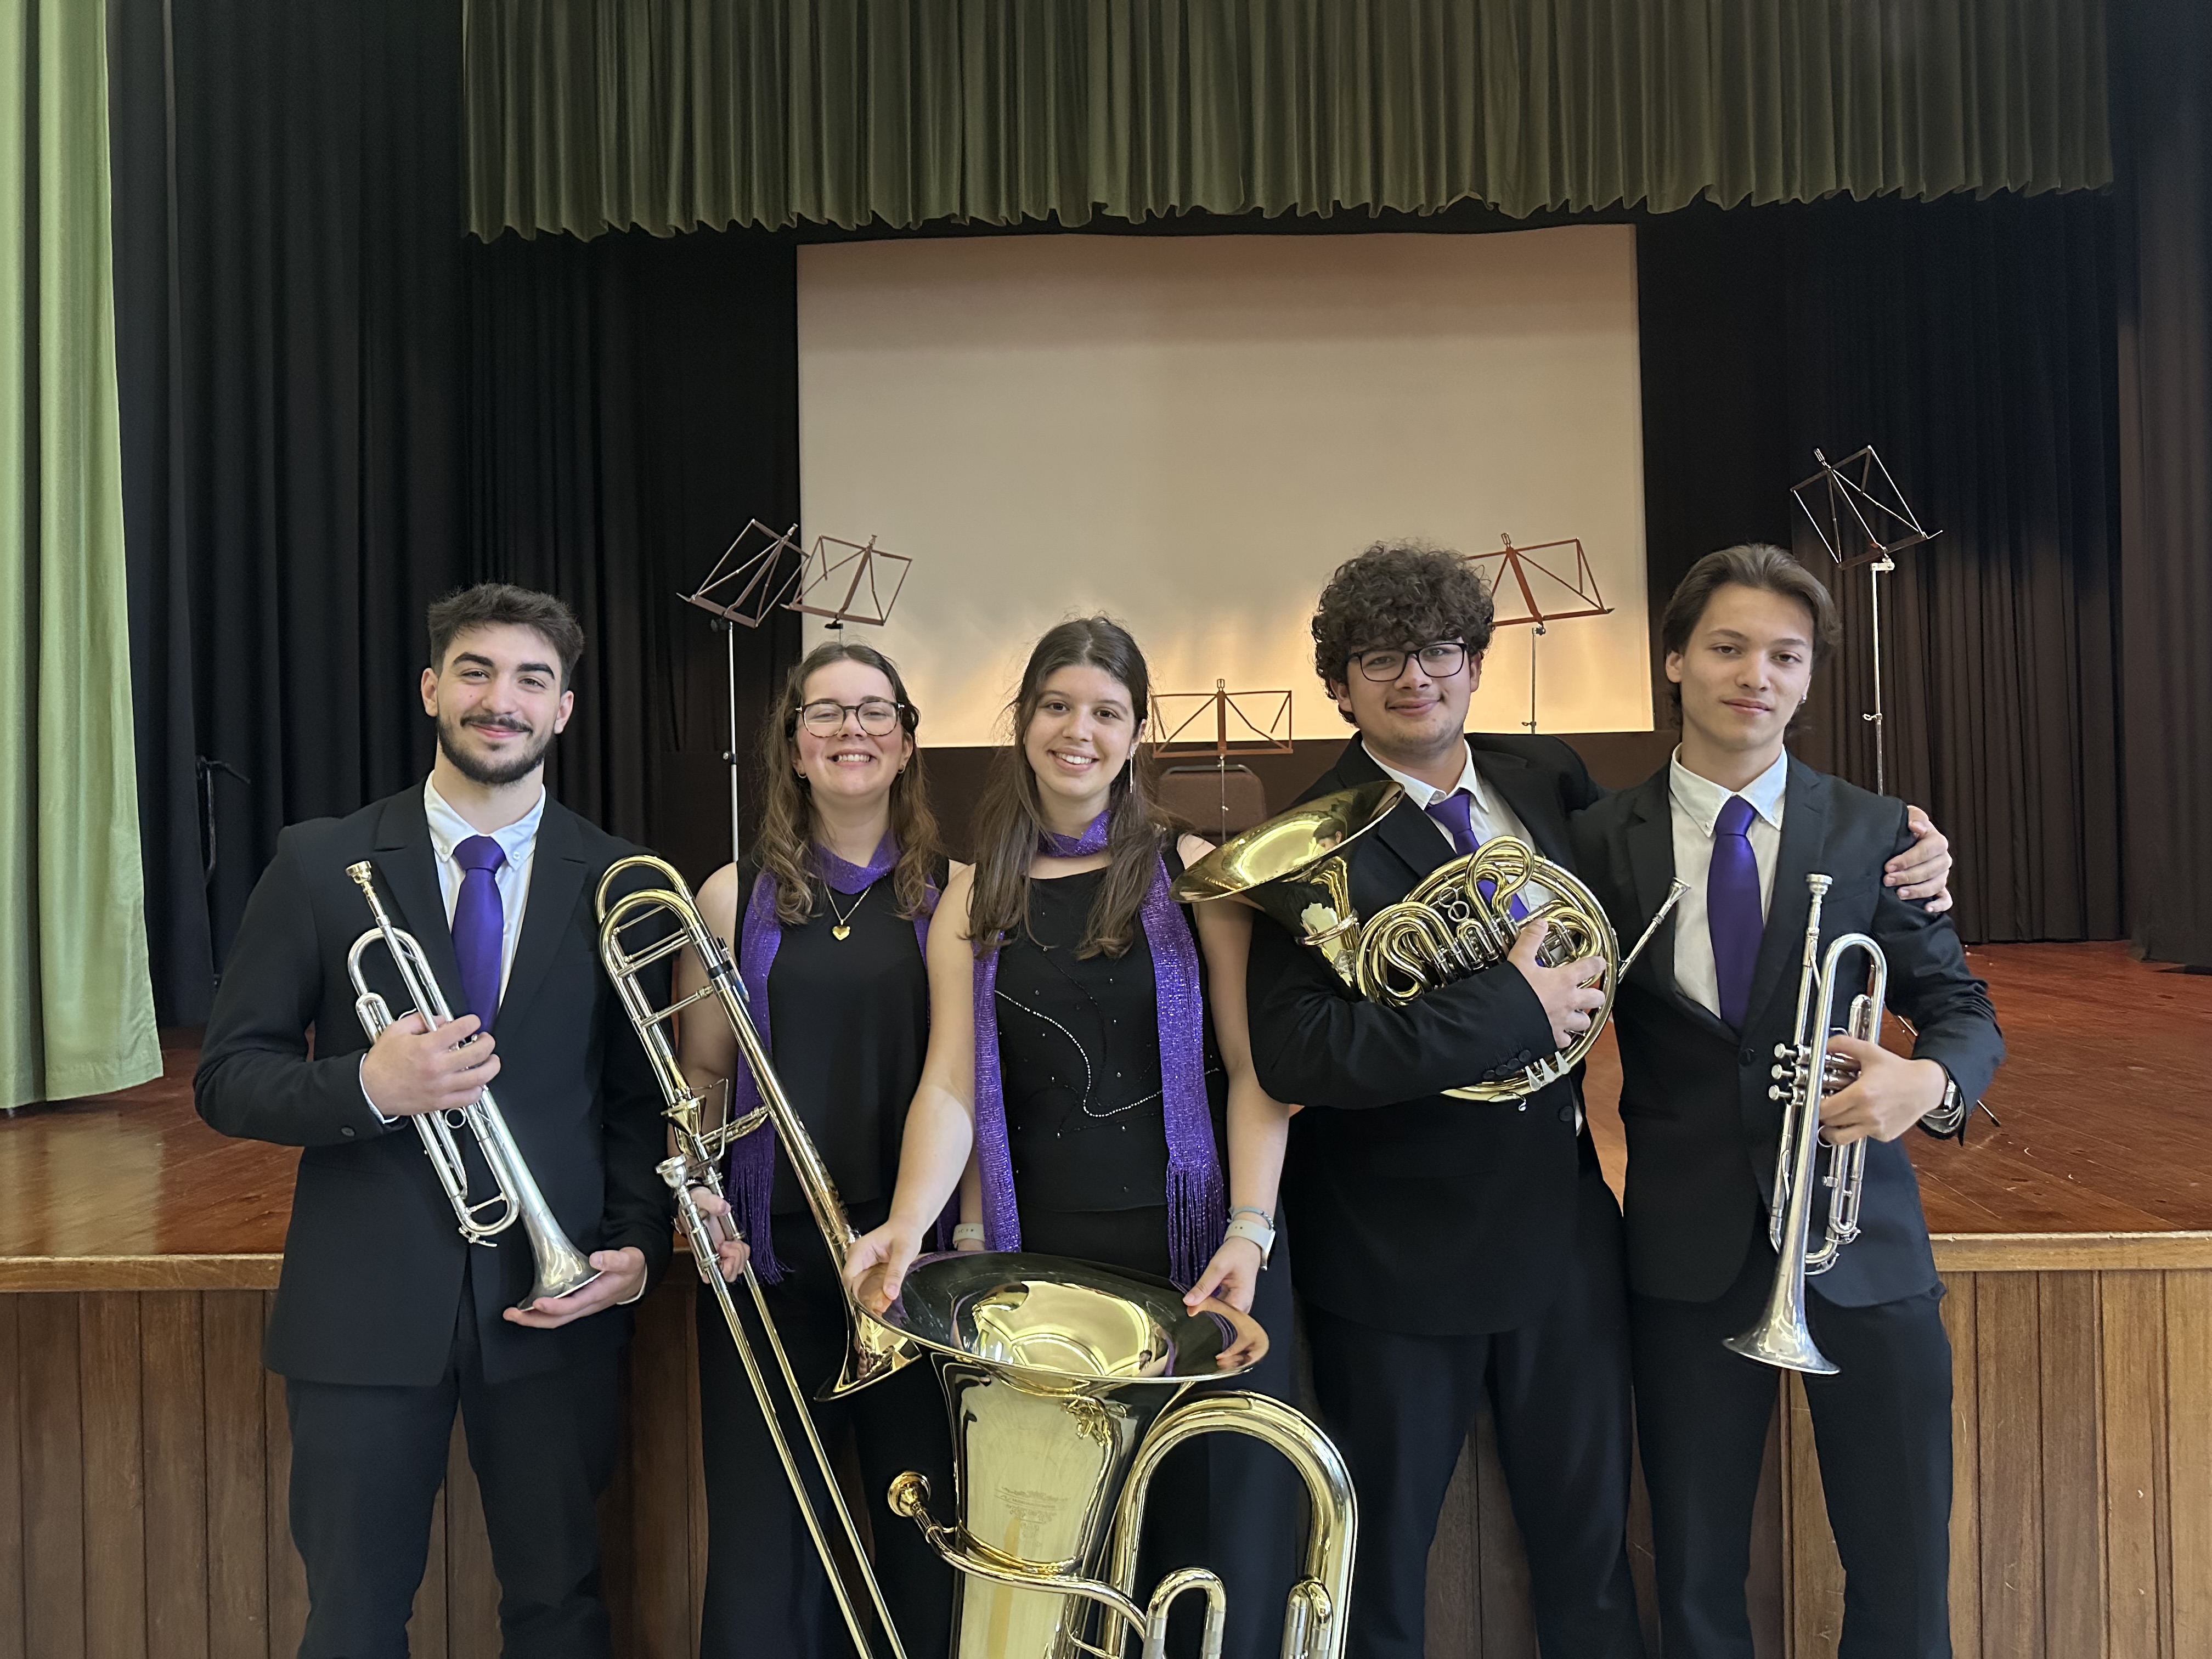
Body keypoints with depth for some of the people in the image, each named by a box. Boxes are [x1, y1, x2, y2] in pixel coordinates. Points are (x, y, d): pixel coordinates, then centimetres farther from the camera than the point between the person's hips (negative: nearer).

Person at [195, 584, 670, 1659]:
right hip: (364, 1307, 0)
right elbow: (226, 1080, 0)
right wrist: (367, 1087, -18)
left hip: (554, 1303, 1)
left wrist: (638, 1246, -9)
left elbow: (641, 1095, 5)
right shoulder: (319, 865, -1)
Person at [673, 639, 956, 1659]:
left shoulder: (956, 894, 3)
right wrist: (698, 1196, -7)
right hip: (769, 1257, 0)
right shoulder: (736, 896, 4)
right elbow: (700, 1077, 8)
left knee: (928, 1539, 9)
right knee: (762, 1546, 7)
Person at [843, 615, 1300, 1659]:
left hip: (1193, 1250, -1)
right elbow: (950, 1085, -1)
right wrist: (910, 1224, -17)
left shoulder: (1191, 872, 1)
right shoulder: (976, 900, 7)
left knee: (1213, 1533, 5)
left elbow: (1251, 1069, -1)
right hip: (1039, 1260, 2)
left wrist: (1249, 1232, -12)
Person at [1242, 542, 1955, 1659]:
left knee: (1590, 1546, 22)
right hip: (1397, 1253, -5)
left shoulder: (1546, 779, 1)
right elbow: (1291, 1054, -27)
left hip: (1561, 1225, 5)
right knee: (1378, 1567, 16)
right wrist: (1510, 1011, -27)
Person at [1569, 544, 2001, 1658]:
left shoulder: (1872, 833, 1)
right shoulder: (1603, 840, -2)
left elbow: (1961, 1008, 1)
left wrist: (1928, 1080, -19)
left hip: (1859, 1234, 1)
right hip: (1688, 1245, 0)